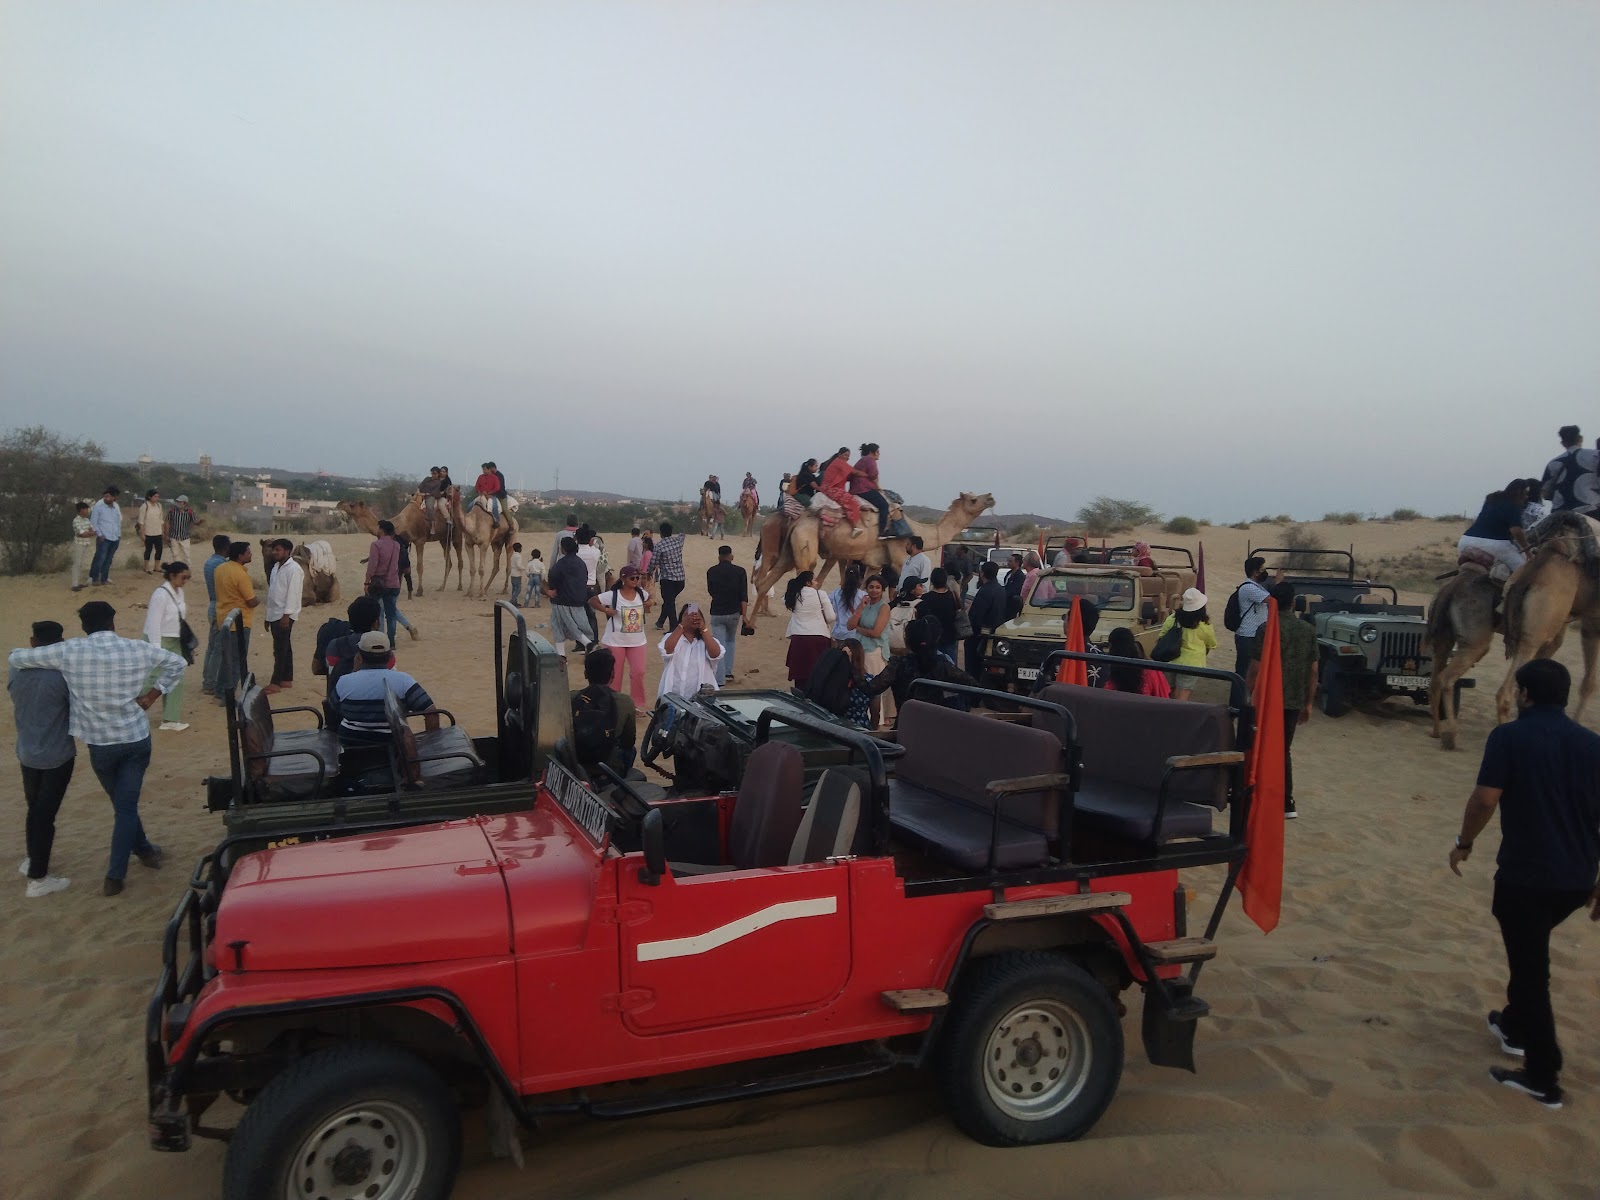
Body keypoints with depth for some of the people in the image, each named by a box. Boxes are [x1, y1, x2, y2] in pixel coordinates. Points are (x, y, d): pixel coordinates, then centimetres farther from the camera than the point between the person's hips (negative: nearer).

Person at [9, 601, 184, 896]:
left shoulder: (69, 652, -10)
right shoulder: (136, 649, -5)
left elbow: (16, 658, -4)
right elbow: (176, 662, 6)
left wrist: (40, 653, 17)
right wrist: (154, 693, 6)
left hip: (100, 744, 0)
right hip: (137, 739, 0)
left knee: (123, 804, 21)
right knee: (127, 806, 5)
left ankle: (144, 850, 37)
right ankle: (114, 876, 5)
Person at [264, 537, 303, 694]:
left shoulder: (293, 569, -13)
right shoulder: (276, 567, 14)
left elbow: (293, 593, -19)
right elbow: (272, 590, 18)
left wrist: (286, 615, -23)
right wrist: (268, 615, 18)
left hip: (284, 615, -9)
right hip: (274, 614, 9)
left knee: (281, 649, -7)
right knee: (284, 648, 13)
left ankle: (275, 683, -6)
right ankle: (287, 679, 18)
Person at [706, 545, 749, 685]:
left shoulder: (711, 572, -1)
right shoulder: (740, 571, -5)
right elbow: (744, 596, -11)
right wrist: (744, 616, -10)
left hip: (717, 614, -1)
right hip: (734, 613, 1)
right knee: (731, 641, 25)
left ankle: (720, 680, -3)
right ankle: (728, 672, 23)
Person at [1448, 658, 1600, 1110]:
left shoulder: (1509, 737, -10)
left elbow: (1485, 799, -16)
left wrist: (1463, 844, 1)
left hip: (1525, 874, -6)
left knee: (1530, 966, 4)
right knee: (1530, 952, 27)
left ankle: (1543, 1077, 10)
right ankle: (1515, 1026, 43)